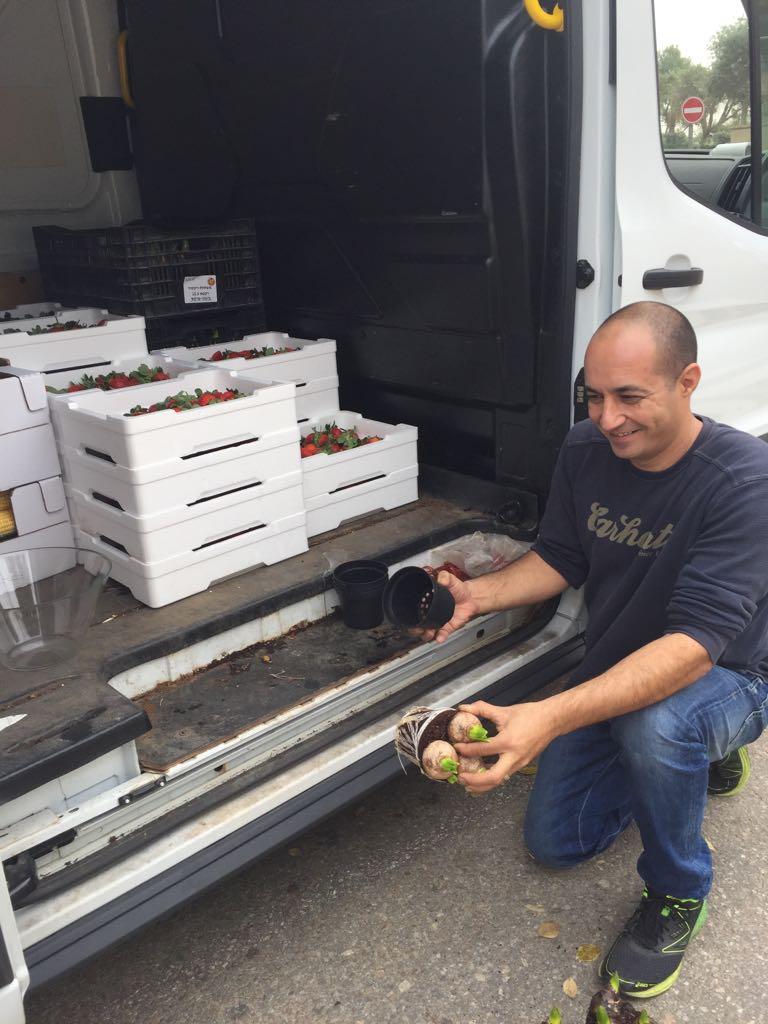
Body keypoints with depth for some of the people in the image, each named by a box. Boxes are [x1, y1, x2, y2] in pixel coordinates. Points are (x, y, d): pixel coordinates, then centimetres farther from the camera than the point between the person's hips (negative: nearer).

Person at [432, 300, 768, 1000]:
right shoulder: (586, 451, -13)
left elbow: (694, 644, -39)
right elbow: (560, 558, -1)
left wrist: (553, 717, -51)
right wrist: (481, 594, -21)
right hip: (616, 673, 6)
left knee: (652, 723, -41)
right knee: (554, 842, 11)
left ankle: (677, 892, -7)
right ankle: (700, 757, 31)